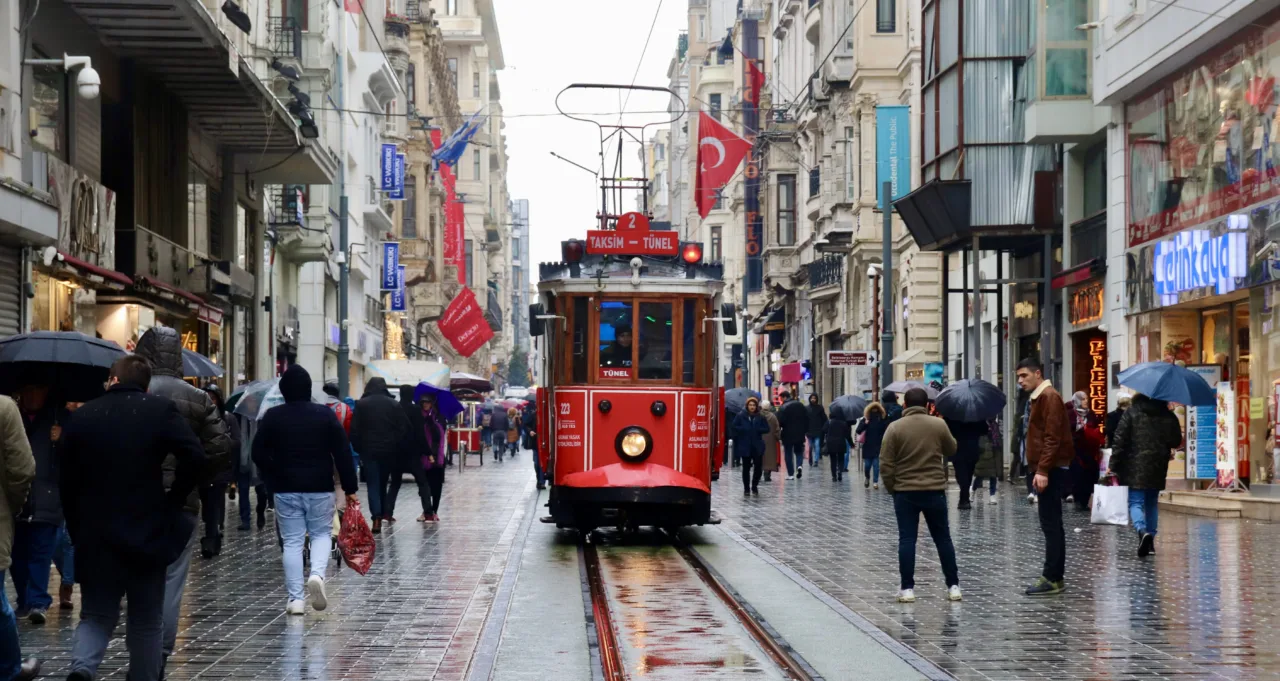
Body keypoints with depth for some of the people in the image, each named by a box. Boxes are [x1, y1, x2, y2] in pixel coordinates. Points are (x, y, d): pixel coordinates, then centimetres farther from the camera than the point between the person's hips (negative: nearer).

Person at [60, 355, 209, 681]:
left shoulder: (81, 416, 4)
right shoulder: (163, 410, -5)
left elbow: (67, 481, 6)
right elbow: (197, 461, -16)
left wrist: (77, 530, 15)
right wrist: (173, 499, 0)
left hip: (94, 536, 2)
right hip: (147, 534, -2)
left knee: (96, 615, 11)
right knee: (147, 622, 11)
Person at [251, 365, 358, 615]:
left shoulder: (273, 416, -2)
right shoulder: (325, 414, -4)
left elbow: (258, 453, -1)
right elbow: (343, 453, -5)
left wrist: (274, 479, 12)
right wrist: (350, 488, 0)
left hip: (286, 490, 0)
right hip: (320, 488, 0)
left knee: (292, 542, 6)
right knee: (321, 534, 14)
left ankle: (295, 599, 2)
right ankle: (317, 575, -14)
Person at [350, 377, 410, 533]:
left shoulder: (361, 404, -2)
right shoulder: (394, 405, 3)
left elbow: (354, 430, -5)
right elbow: (403, 429, 0)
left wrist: (358, 448, 4)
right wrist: (396, 446, 7)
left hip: (369, 450, -2)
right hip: (389, 451, 2)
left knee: (373, 485, -1)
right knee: (383, 483, 18)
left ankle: (377, 518, -13)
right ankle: (386, 513, 20)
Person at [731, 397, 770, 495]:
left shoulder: (760, 417, 3)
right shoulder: (741, 416, -1)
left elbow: (766, 428, 1)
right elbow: (734, 427, -4)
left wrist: (757, 430, -12)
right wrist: (744, 429, -13)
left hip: (757, 446, 1)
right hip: (745, 446, -1)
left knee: (758, 466, -2)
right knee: (746, 467, 5)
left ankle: (754, 486, 16)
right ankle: (746, 488, 15)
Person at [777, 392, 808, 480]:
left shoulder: (783, 407, -15)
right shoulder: (800, 405, 4)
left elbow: (780, 422, -20)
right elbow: (807, 419, 8)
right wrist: (805, 431, 14)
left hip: (788, 434, -4)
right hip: (800, 434, 4)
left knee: (788, 454, 6)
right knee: (798, 451, 19)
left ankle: (790, 474, 4)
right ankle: (799, 465, -8)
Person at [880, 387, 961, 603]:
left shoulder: (895, 427, -6)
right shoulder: (938, 425, -2)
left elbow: (886, 464, -7)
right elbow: (952, 450, 14)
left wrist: (891, 487, 5)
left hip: (905, 492, -1)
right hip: (934, 490, 1)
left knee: (907, 539, 2)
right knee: (943, 538, 10)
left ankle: (907, 588, -1)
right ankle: (953, 586, 12)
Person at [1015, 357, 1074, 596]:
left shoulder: (1049, 396, -11)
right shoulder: (1037, 398, 19)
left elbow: (1053, 437, -19)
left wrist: (1042, 470, -23)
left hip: (1051, 469, -10)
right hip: (1046, 469, 10)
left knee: (1050, 524, -9)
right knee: (1052, 524, 11)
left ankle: (1051, 578, -9)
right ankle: (1057, 576, 15)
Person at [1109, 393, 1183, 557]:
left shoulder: (1131, 412, -4)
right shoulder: (1168, 416, 2)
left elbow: (1119, 440, -8)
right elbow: (1176, 440, 6)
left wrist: (1114, 466, -5)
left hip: (1135, 467, -3)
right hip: (1157, 469, 3)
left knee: (1135, 502, -3)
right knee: (1152, 503, 15)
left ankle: (1142, 531, -30)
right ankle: (1150, 542, 16)